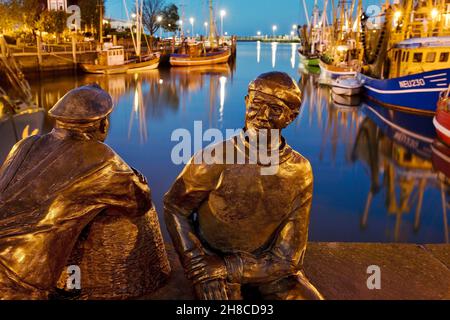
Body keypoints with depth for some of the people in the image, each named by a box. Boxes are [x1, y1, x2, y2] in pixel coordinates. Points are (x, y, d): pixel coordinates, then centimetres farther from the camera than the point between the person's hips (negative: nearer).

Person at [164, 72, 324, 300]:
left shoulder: (300, 172, -11)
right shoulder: (214, 159, -19)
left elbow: (288, 257, -9)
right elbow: (175, 208, -6)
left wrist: (228, 268, -19)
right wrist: (200, 268, -16)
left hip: (268, 265, 3)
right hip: (212, 258, -3)